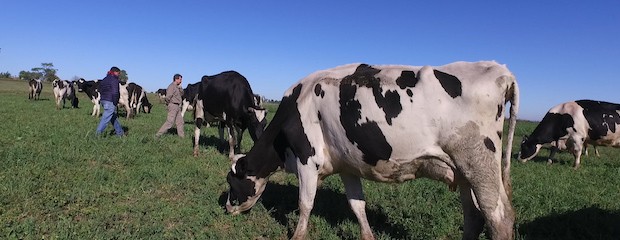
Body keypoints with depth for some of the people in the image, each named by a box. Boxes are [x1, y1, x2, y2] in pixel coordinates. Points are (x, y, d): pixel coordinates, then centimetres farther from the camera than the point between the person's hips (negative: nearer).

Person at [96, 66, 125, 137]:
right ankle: (98, 134, -6)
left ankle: (120, 132, 27)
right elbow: (115, 93, -20)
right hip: (110, 102, -10)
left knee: (114, 117, 18)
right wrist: (115, 103, -13)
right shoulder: (114, 80, -11)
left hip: (103, 100, 10)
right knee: (106, 118, -6)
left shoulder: (104, 79, 16)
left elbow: (100, 90, 20)